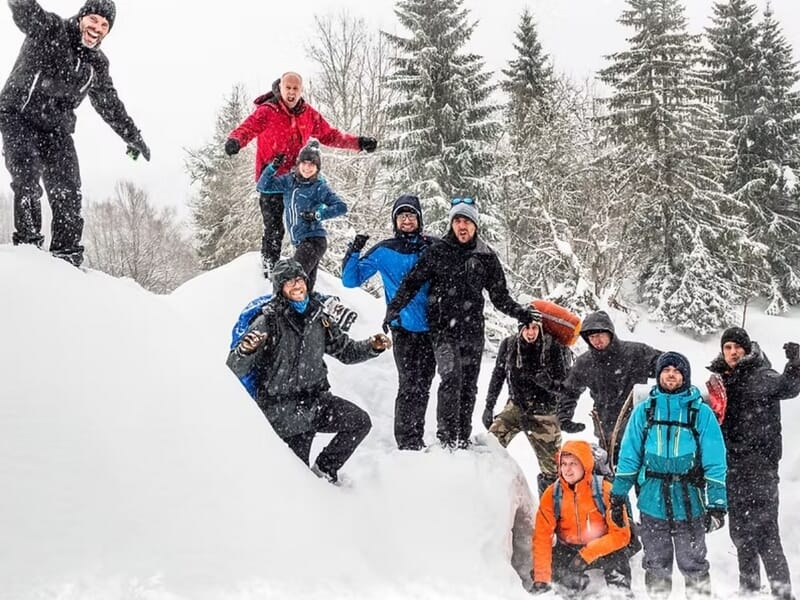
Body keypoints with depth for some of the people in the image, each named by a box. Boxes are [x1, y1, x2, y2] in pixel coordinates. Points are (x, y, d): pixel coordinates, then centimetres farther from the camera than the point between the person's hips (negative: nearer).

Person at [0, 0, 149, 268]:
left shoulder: (97, 65, 10)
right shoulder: (49, 29, -6)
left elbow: (111, 105, 22)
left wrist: (133, 137, 26)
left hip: (56, 128, 5)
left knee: (68, 192, -5)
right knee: (27, 177, -23)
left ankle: (66, 253, -2)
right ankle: (27, 241, -18)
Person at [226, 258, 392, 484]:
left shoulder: (317, 318, 5)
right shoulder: (268, 322, -12)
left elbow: (345, 351, 16)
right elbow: (236, 369, -16)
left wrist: (372, 347, -2)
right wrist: (245, 351, -39)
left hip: (316, 398, 5)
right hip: (284, 411, -5)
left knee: (360, 421, -11)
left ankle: (324, 469, 7)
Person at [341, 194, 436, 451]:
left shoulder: (433, 247, 5)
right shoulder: (383, 252, 3)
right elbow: (351, 280, 5)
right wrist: (354, 252, -10)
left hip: (430, 327, 2)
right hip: (404, 327, -2)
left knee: (423, 386, 9)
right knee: (409, 384, -7)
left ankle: (416, 439, 20)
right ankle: (405, 440, 3)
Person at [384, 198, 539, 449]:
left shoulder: (486, 257, 9)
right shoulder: (437, 252, 3)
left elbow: (500, 295, 14)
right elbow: (412, 282, 2)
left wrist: (520, 313, 1)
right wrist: (394, 308, -7)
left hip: (472, 330, 3)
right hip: (443, 327, -3)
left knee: (469, 386, 5)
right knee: (451, 377, -18)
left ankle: (463, 438, 13)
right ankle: (446, 435, -14)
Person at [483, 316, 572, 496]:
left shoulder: (554, 348, -15)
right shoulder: (509, 345, -7)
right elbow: (498, 376, 6)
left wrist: (550, 383, -32)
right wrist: (489, 407, 5)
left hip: (543, 413, -2)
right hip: (516, 406, 2)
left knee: (551, 468, 0)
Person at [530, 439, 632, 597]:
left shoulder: (605, 490, -18)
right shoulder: (551, 495, -12)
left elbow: (621, 534, -19)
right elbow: (542, 537, -14)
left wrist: (587, 554, -29)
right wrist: (541, 579, -22)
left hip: (602, 549, -2)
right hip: (567, 551, 2)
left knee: (616, 557, -30)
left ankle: (622, 594, 3)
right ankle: (579, 582, 9)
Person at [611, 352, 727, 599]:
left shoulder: (701, 412, 0)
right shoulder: (644, 410, 6)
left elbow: (714, 462, -2)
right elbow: (629, 456, 7)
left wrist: (717, 504, -8)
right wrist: (618, 496, 3)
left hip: (689, 504, -2)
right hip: (652, 503, 2)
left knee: (694, 567, 7)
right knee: (656, 567, 13)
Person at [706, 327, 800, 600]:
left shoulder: (762, 376, -6)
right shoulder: (721, 379, 13)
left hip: (759, 464, -7)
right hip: (733, 466, 7)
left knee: (764, 531, -12)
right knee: (740, 531, 15)